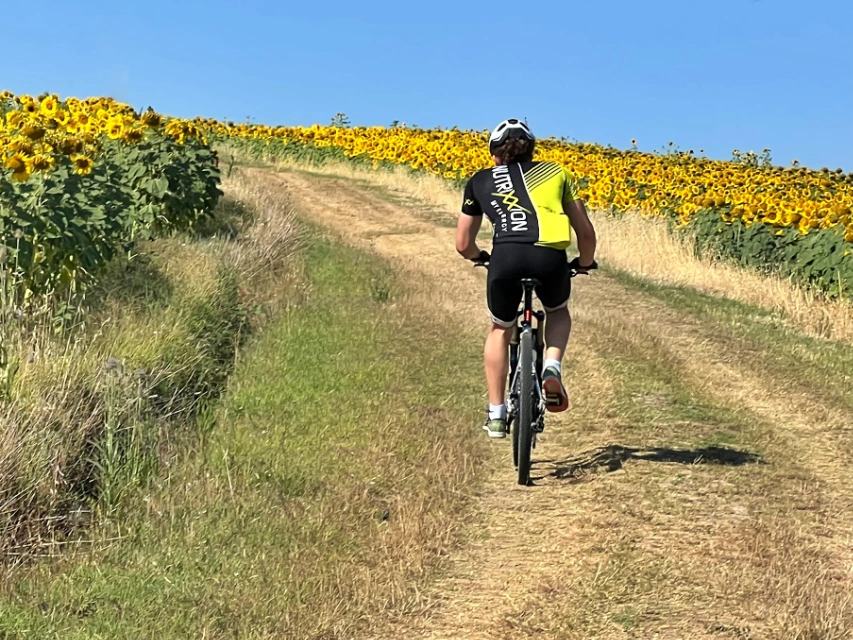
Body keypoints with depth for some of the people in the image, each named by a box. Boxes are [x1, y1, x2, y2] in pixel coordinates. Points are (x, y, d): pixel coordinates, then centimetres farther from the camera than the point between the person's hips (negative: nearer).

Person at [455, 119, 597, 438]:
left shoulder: (480, 181, 27)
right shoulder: (555, 172, 28)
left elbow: (463, 245, 27)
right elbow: (586, 232, 26)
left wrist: (479, 257, 49)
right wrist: (585, 263, 46)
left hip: (505, 257, 0)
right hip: (550, 258, 0)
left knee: (500, 329, 28)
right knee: (558, 312, 34)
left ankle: (496, 414, 25)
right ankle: (552, 367, 7)